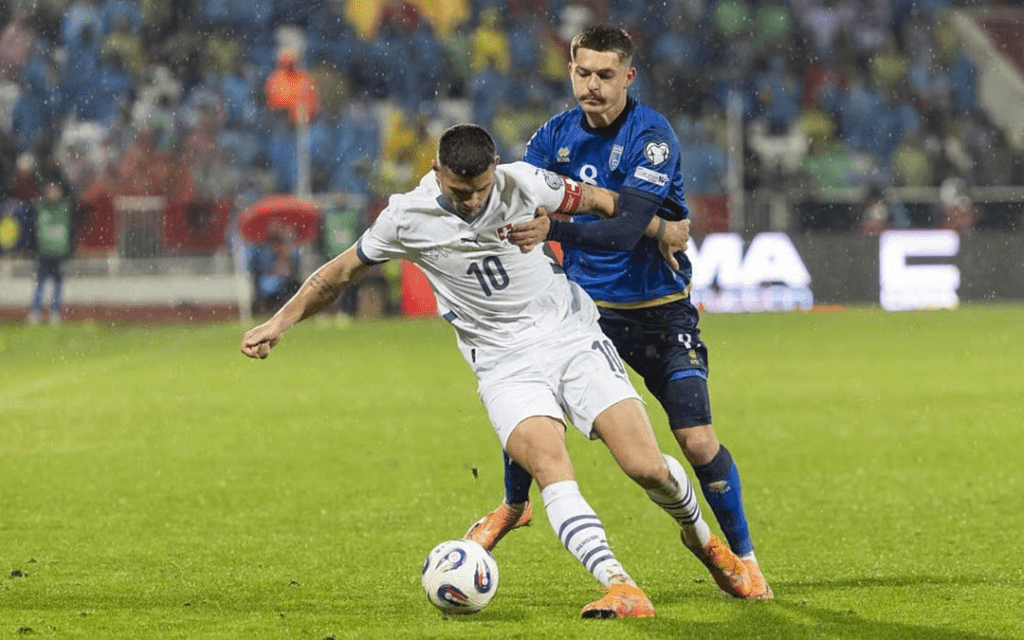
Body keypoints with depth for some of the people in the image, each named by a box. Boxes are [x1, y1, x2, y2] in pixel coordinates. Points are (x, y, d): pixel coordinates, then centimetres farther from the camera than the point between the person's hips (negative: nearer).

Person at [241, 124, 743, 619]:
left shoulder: (523, 183, -8)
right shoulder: (409, 218, -8)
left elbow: (600, 201, 10)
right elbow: (343, 271, 7)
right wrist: (279, 323, 7)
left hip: (573, 337, 1)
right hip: (506, 365, -1)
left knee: (646, 466, -10)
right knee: (550, 465, -28)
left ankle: (698, 533, 23)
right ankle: (620, 586, -36)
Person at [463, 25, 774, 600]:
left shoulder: (651, 136, -19)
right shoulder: (557, 136, -1)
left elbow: (626, 229, -30)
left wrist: (553, 229, -45)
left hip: (658, 310, -4)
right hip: (584, 302, 4)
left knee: (698, 439, -12)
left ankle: (742, 557, 7)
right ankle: (514, 505, 20)